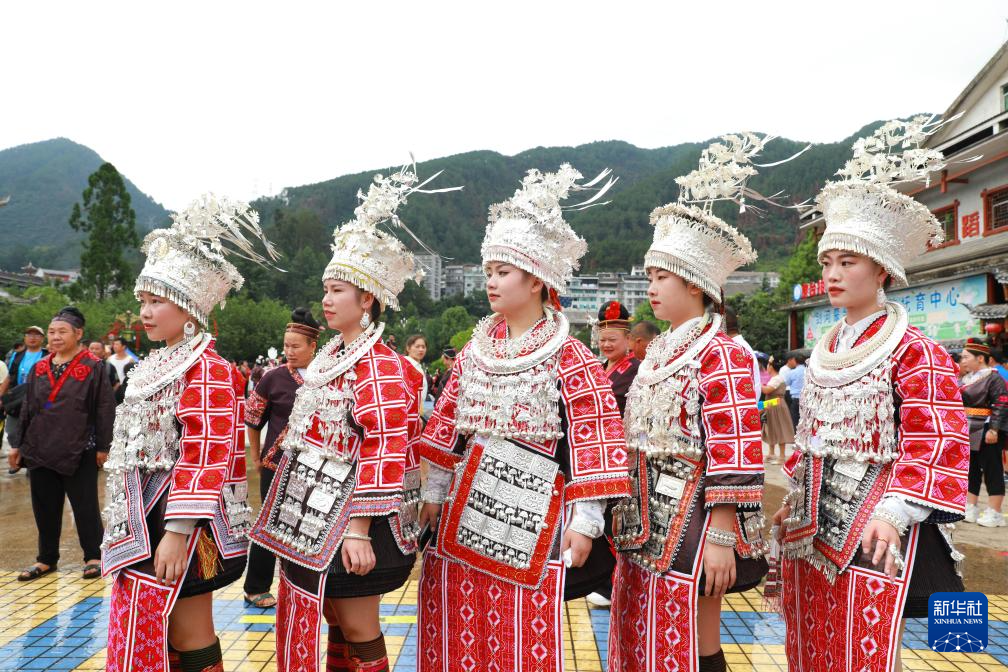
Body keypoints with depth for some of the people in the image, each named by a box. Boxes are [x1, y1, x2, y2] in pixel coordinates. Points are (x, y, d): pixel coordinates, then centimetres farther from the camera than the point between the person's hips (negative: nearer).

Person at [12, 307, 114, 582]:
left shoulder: (93, 367, -6)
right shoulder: (39, 367, 9)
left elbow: (104, 410, -7)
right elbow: (27, 408, 15)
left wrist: (103, 446, -8)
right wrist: (18, 444, 14)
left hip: (79, 452, -5)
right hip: (40, 450, 5)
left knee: (85, 505, 2)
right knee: (45, 507, 11)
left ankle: (93, 557, 14)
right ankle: (46, 559, 24)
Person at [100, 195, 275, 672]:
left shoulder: (207, 370, -15)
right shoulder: (159, 366, 14)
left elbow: (206, 458, -22)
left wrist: (176, 533, -24)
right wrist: (132, 529, 19)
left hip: (182, 523, -9)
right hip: (148, 516, 9)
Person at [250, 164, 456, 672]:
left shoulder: (379, 365, -18)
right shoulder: (332, 357, 10)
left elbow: (384, 451, -23)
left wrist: (358, 531, -25)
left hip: (351, 523, -9)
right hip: (317, 520, 9)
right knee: (337, 625, 20)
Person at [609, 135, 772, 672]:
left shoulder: (721, 354, -14)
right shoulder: (659, 352, 11)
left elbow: (736, 457, -18)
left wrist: (720, 540, -20)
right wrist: (629, 517, 17)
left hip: (693, 525, -8)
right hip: (648, 522, 8)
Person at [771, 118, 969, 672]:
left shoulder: (913, 350, -9)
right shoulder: (826, 349, 12)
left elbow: (936, 443, -15)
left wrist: (894, 512, -21)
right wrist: (795, 500, 15)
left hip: (872, 523, -7)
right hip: (814, 519, 7)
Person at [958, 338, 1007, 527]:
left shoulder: (993, 378, -12)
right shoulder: (967, 379, 13)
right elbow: (958, 404, 21)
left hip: (986, 433, -9)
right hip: (969, 433, 9)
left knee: (992, 471, -1)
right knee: (970, 471, 13)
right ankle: (971, 509, 21)